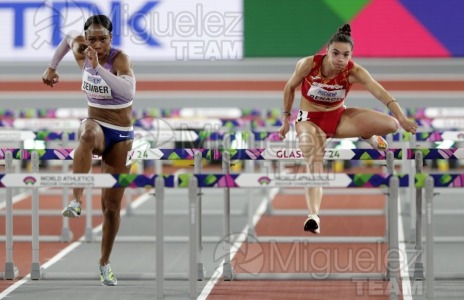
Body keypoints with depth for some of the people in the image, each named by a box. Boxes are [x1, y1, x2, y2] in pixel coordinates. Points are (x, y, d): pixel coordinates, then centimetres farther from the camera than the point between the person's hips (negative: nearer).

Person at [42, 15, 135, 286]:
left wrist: (98, 67, -43)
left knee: (112, 205, 4)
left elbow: (129, 91, -38)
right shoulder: (82, 54, -5)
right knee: (89, 135, -41)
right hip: (95, 124, 1)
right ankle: (77, 200, -50)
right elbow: (69, 37, 20)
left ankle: (105, 263, 23)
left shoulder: (120, 59, -18)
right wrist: (53, 67, 24)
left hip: (121, 136, -1)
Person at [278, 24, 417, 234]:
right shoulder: (308, 64, -22)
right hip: (310, 119, -2)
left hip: (339, 117, 2)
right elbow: (290, 87, -3)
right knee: (313, 161, -31)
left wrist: (401, 118, -47)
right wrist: (286, 118, 0)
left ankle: (367, 136, 19)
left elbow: (380, 93, -33)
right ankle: (313, 215, -45)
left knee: (391, 124, -17)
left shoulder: (354, 72, -21)